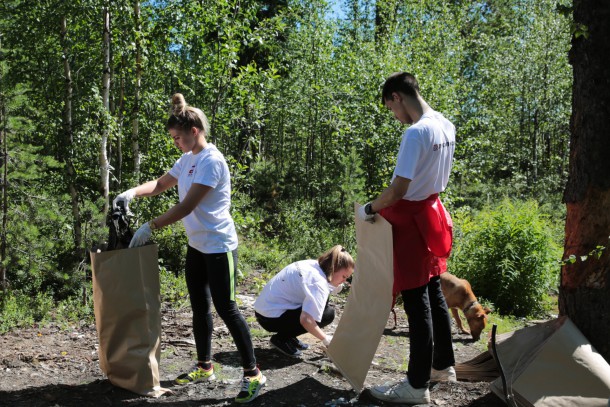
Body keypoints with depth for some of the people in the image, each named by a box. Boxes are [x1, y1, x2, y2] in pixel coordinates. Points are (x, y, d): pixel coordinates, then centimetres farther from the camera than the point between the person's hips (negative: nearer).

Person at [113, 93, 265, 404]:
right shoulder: (187, 160, 9)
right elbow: (161, 184, 19)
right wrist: (133, 192, 0)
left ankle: (253, 374, 5)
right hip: (196, 245, 9)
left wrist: (150, 227, -20)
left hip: (218, 246, -9)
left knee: (225, 308, -5)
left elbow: (187, 206, -24)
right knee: (199, 307, 15)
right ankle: (205, 367, 30)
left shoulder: (211, 161, -19)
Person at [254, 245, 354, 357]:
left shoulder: (313, 265, 2)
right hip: (271, 318, -9)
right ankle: (281, 338, -4)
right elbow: (306, 320, -33)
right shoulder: (318, 282, -23)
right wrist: (326, 339, -18)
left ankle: (289, 337, 13)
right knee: (328, 313, -11)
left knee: (322, 302, 12)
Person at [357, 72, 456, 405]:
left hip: (411, 221, -9)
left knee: (417, 302, -1)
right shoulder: (446, 127, 5)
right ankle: (443, 365, 32)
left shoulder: (416, 133, -23)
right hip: (432, 213, 9)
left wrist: (370, 209, -9)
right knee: (434, 294, 18)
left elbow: (398, 190, -25)